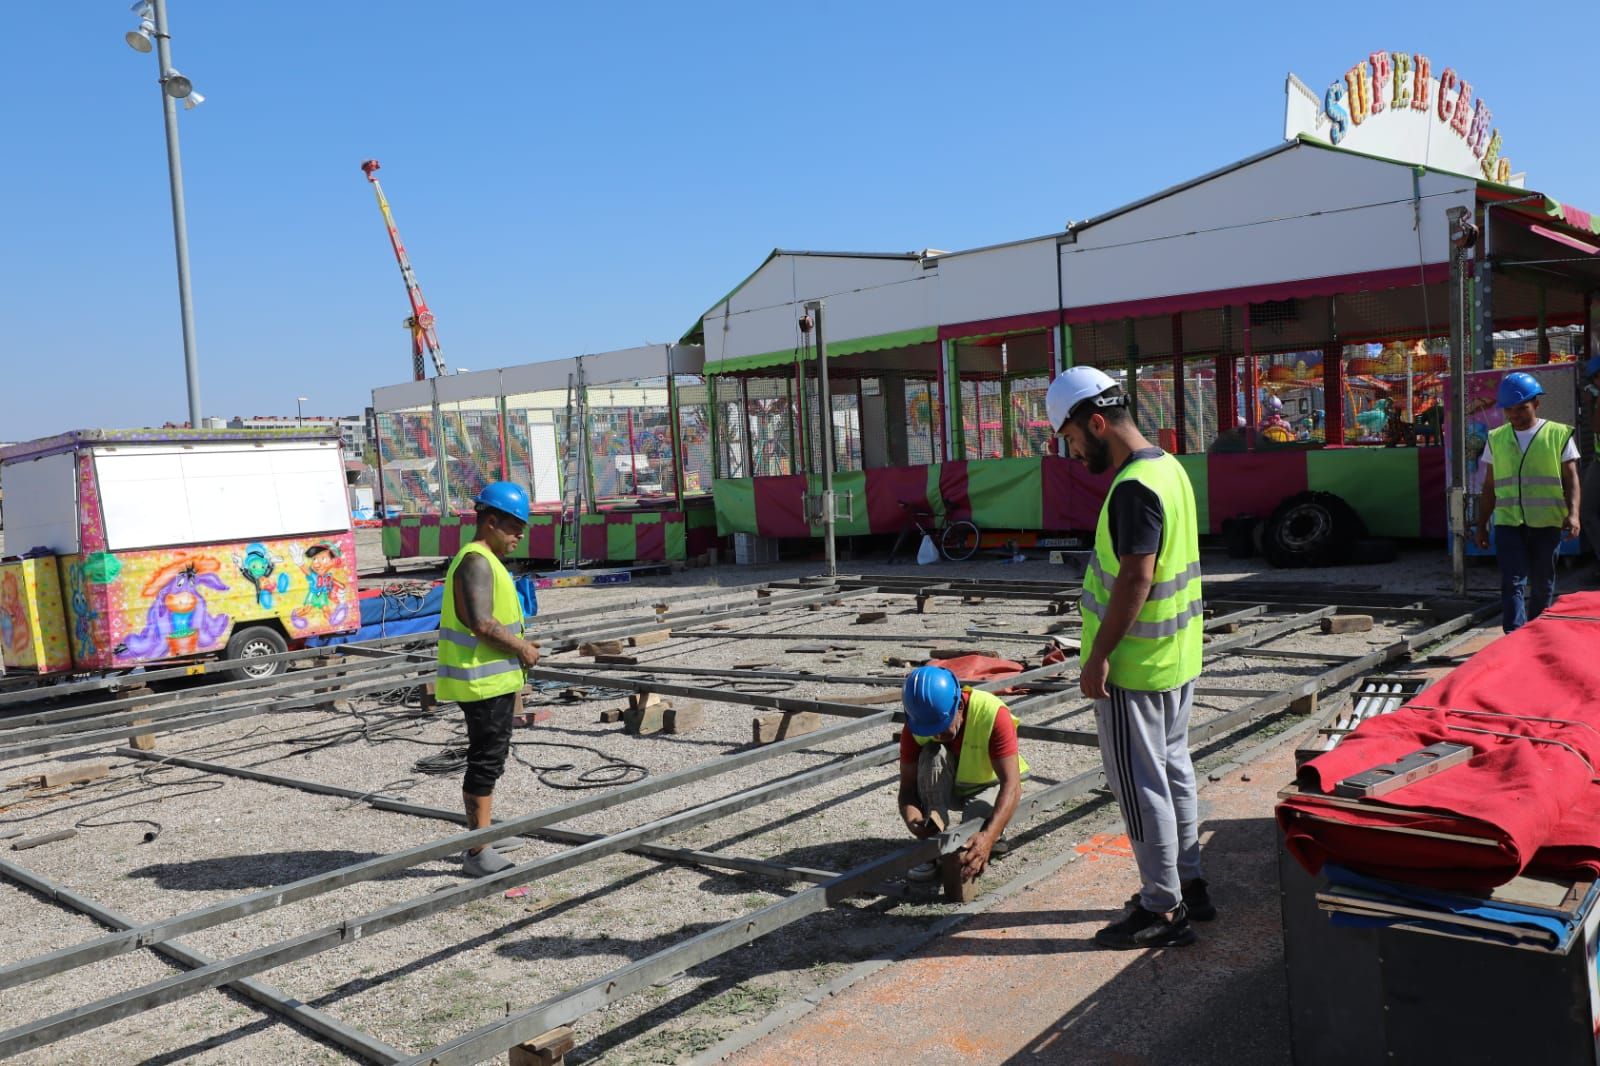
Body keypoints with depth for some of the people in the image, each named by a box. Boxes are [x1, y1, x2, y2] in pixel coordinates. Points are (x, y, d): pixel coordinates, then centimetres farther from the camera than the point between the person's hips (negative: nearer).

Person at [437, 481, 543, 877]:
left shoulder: (488, 561, 16)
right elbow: (482, 623, -29)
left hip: (493, 680, 11)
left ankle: (481, 834, 33)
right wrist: (521, 648, -16)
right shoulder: (476, 562, -18)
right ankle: (477, 852, 1)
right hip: (483, 681, -11)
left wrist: (513, 683, 21)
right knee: (486, 760, -5)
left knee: (489, 758, 20)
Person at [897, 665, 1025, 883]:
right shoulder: (915, 728, -25)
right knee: (933, 754, -31)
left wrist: (989, 836, -54)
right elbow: (908, 787, -21)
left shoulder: (993, 714, -35)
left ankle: (992, 841, 2)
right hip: (947, 786, 3)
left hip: (988, 786, -2)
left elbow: (1011, 786, -39)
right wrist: (912, 819, -45)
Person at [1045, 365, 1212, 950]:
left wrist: (1097, 656, -20)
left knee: (1140, 784, 1)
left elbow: (1135, 579, -25)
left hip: (1134, 664, -10)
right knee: (1173, 770, 19)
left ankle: (1162, 909, 11)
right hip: (1177, 658, 10)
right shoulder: (1169, 467, 9)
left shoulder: (1133, 487, -22)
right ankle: (1189, 885, 31)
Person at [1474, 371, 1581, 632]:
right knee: (1512, 583, -10)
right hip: (1508, 522, 1)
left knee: (1542, 585, 8)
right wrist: (1481, 525, 13)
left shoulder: (1559, 435, 3)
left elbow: (1571, 479, 0)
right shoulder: (1496, 439, 10)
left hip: (1547, 523, -1)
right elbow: (1489, 487, 14)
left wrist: (1573, 513, -15)